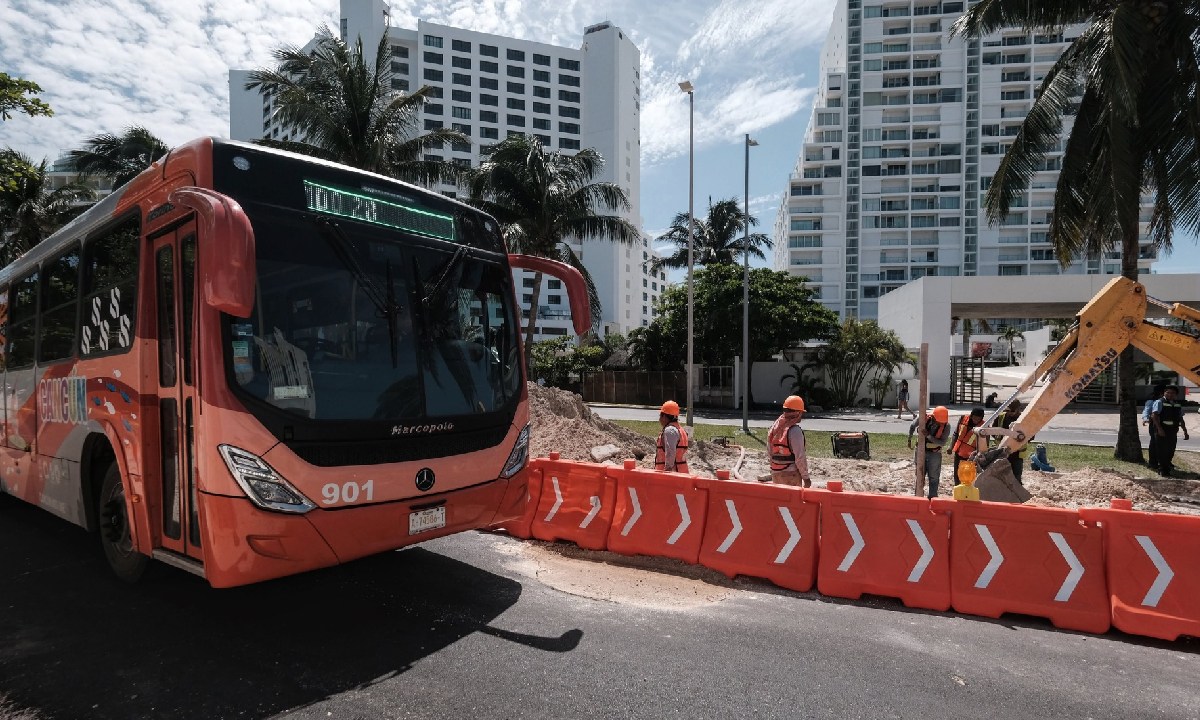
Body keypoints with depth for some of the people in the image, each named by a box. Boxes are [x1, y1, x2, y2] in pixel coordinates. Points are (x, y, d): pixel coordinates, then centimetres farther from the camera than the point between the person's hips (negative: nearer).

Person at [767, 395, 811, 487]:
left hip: (775, 473, 7)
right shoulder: (795, 431, -18)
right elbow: (800, 457, -18)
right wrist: (806, 477, -10)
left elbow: (769, 451, 11)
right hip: (791, 474, -7)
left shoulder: (774, 427, 5)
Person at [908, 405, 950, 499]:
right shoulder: (924, 419, -16)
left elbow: (943, 443, -22)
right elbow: (912, 425, 5)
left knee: (933, 477, 5)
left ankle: (932, 498, 16)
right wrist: (909, 439, 11)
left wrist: (928, 436, -33)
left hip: (934, 454, -1)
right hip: (921, 451, 1)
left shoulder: (946, 426, -19)